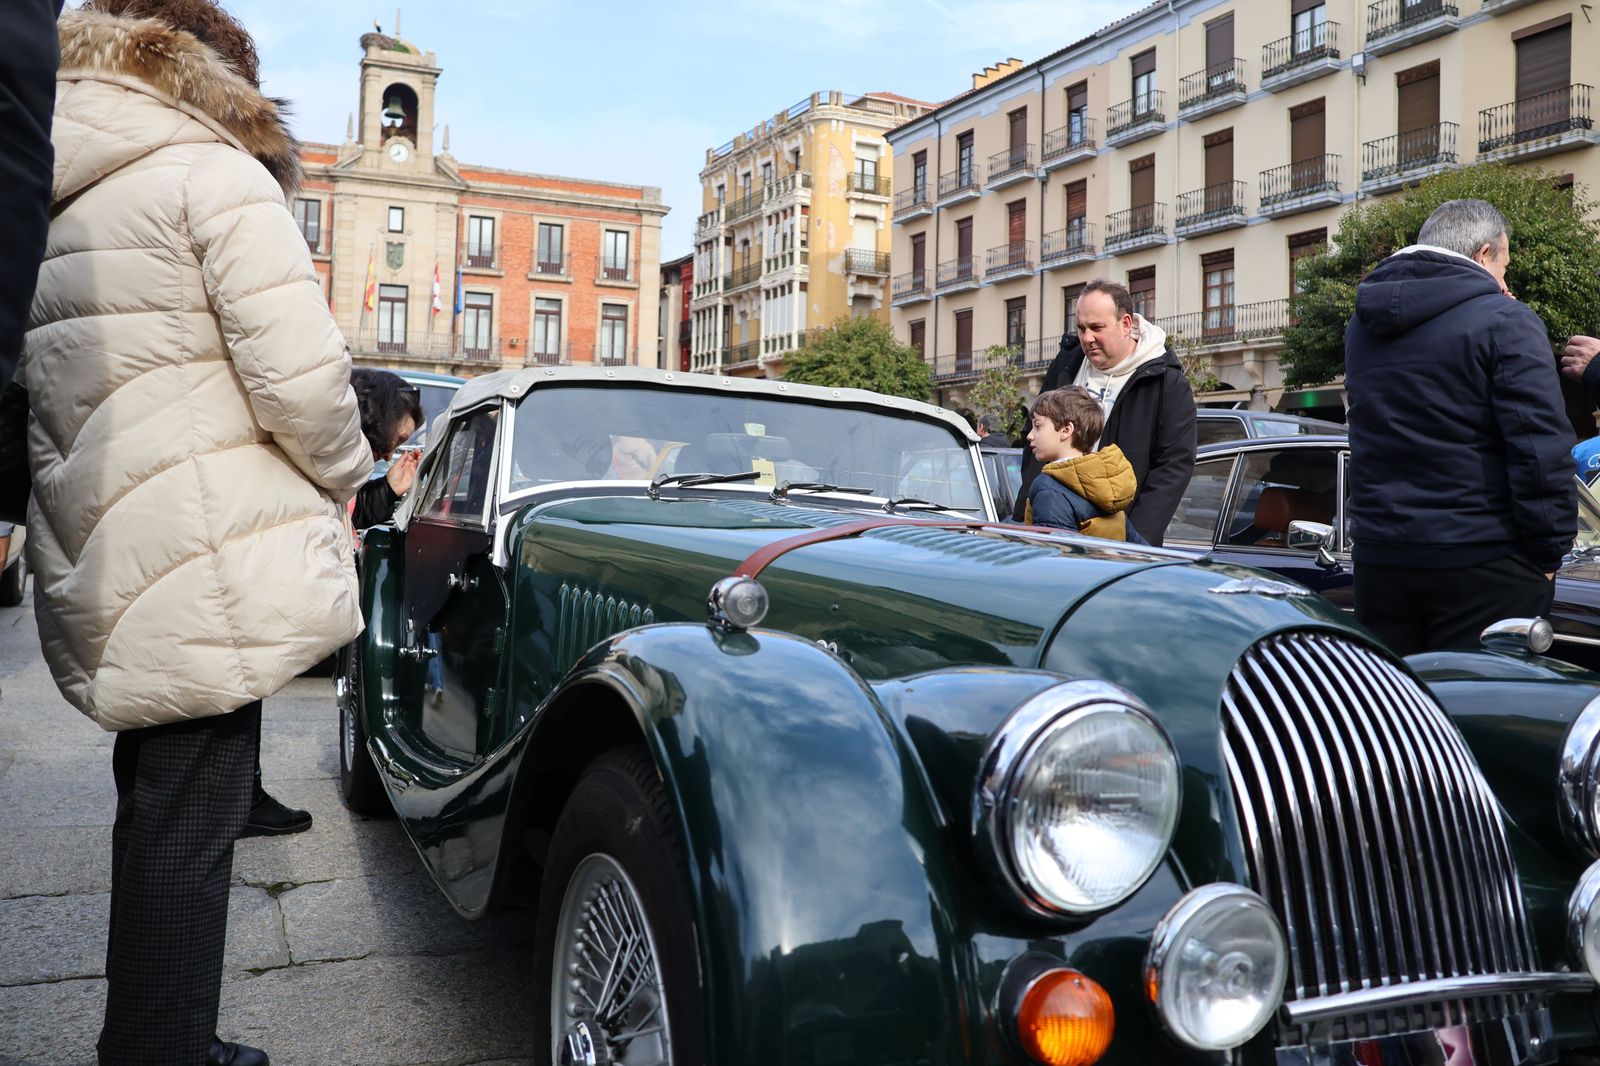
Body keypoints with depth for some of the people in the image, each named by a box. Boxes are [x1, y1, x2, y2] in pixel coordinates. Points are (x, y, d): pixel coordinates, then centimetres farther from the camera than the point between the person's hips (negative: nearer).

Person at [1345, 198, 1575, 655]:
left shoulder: (1361, 325, 11)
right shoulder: (1504, 321, -9)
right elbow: (1541, 447, -14)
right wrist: (1549, 550, -5)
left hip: (1378, 558, 6)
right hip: (1482, 565, -6)